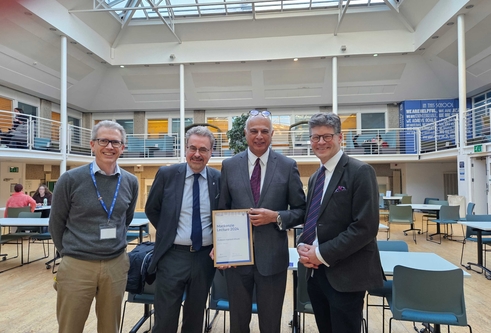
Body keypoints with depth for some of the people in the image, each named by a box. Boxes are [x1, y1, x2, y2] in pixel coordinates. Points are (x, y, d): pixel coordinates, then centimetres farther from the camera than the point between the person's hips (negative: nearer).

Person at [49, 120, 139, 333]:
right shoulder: (70, 179, -10)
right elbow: (56, 223, 2)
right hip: (76, 266, -2)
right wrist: (69, 253, 10)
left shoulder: (131, 182, -1)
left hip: (116, 266, 3)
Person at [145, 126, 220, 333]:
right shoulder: (167, 174, -5)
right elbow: (151, 210, 7)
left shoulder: (219, 179, -3)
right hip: (173, 255, -1)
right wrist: (168, 233, 3)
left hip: (206, 256, 2)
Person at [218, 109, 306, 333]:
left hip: (272, 257, -1)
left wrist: (276, 217, -17)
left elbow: (301, 211, 1)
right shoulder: (229, 165, 2)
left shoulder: (288, 166, -2)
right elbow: (222, 210, 6)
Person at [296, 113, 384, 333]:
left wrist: (322, 253, -18)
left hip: (345, 274, -7)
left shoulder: (360, 171, -12)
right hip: (315, 272, 7)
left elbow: (365, 227, -19)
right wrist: (302, 245, -3)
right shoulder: (315, 178, 12)